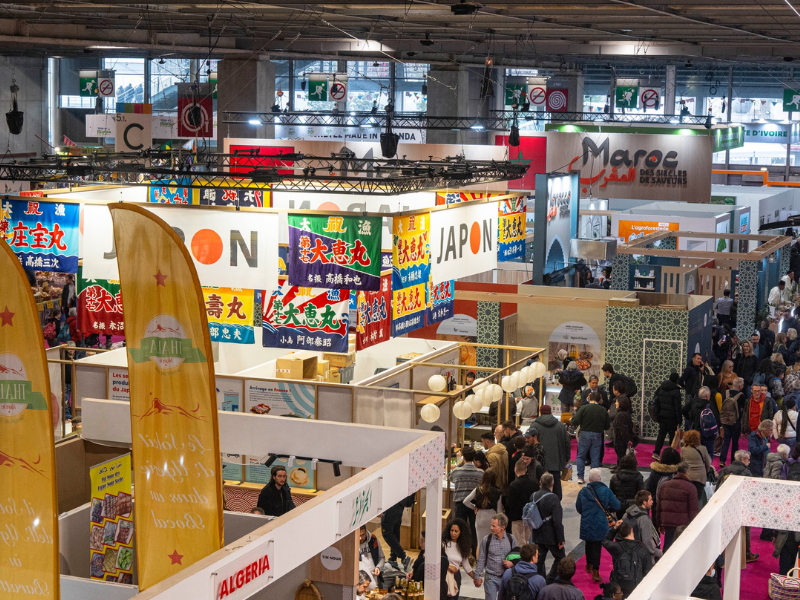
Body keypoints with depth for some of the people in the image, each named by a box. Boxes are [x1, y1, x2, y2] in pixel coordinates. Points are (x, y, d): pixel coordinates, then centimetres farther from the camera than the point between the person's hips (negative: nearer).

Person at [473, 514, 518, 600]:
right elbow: (481, 560, 0)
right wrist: (477, 576, 1)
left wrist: (512, 563, -11)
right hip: (491, 578, -1)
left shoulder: (511, 539, -3)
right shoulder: (486, 539, -7)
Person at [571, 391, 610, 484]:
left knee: (581, 456, 12)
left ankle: (580, 477, 10)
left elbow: (575, 421, -15)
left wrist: (574, 415, 5)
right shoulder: (603, 410, -1)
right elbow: (607, 426, 3)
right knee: (595, 458, 9)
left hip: (584, 435, -2)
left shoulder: (583, 408, -10)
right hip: (597, 435, 2)